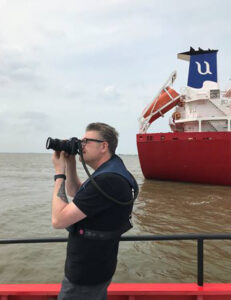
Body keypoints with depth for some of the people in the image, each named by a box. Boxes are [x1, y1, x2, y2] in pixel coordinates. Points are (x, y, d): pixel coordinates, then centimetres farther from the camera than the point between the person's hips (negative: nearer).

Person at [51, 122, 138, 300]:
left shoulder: (106, 181, -30)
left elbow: (58, 220, -28)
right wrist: (70, 164, 1)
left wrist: (59, 172, -19)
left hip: (86, 275, -9)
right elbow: (74, 192, 16)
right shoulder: (111, 172, 4)